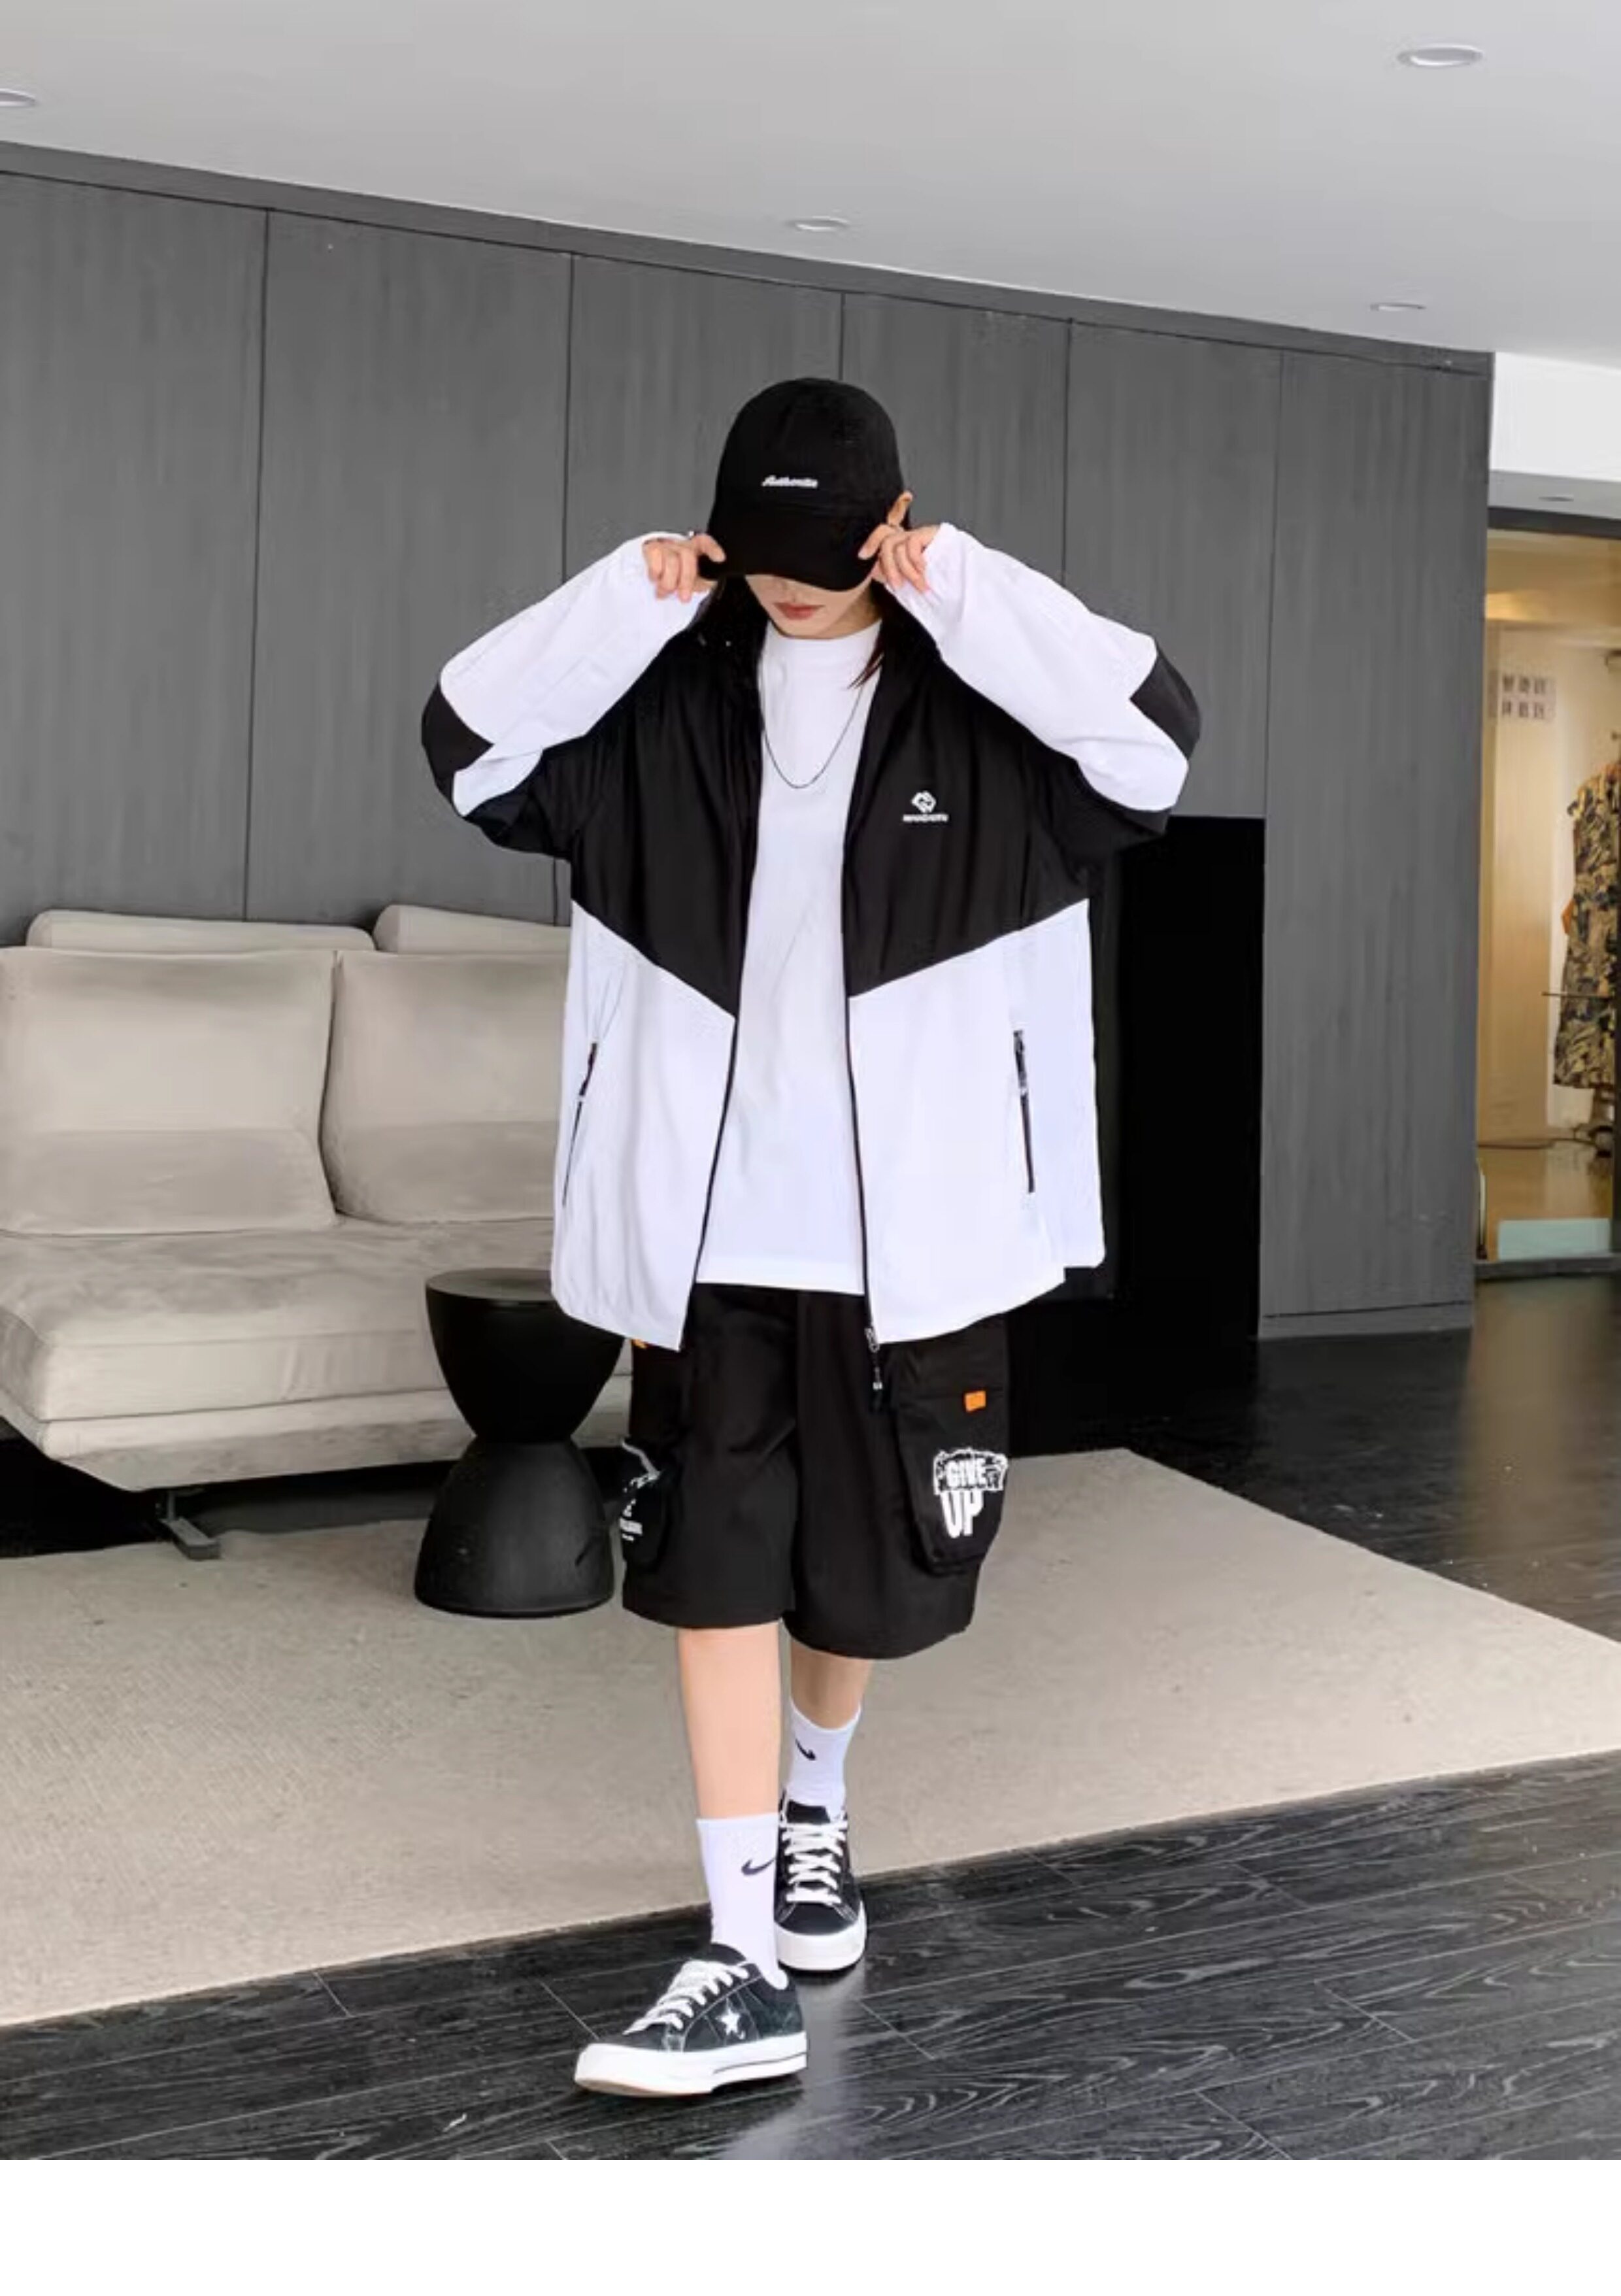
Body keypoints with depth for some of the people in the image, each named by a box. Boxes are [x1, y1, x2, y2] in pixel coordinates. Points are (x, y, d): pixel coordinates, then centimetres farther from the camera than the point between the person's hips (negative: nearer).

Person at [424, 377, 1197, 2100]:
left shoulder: (980, 698, -2)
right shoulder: (665, 694, 2)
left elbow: (1153, 741, -18)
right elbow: (470, 747, -6)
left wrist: (969, 595, -19)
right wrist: (623, 596, -13)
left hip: (911, 1214, 0)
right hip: (707, 1213, 1)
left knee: (869, 1556, 14)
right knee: (713, 1569, -2)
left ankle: (814, 1805, 45)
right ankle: (748, 1966, 5)